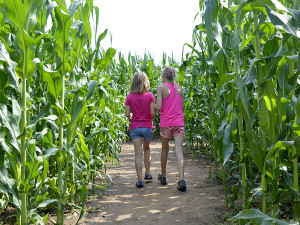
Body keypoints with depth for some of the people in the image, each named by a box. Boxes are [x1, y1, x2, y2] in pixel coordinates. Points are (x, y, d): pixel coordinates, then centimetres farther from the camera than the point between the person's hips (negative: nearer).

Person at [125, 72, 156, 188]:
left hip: (135, 128, 0)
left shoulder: (130, 97, -3)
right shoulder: (150, 96, -6)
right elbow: (153, 113, -11)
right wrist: (155, 112, 12)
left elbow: (127, 114, -4)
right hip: (148, 127, 1)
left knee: (138, 153, -2)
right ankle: (148, 173, 29)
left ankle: (140, 180, -6)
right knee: (146, 149, 23)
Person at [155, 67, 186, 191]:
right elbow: (182, 107, 12)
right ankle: (182, 180, -15)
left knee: (164, 149, 15)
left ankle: (163, 177, 30)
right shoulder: (179, 88, 9)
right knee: (179, 151, -3)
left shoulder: (161, 88, -5)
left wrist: (154, 106, 10)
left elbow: (158, 107, -11)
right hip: (179, 122, 2)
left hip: (166, 122, -2)